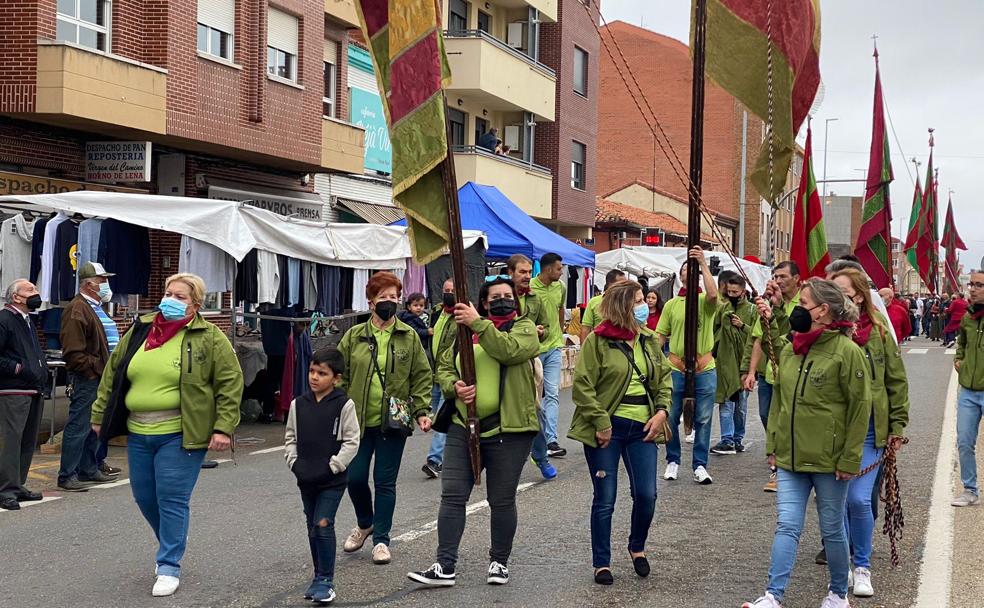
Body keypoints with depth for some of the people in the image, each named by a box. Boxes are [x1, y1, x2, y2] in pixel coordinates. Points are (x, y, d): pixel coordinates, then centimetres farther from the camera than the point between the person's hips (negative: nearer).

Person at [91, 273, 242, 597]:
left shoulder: (209, 338, -5)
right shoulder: (139, 330, 9)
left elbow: (230, 383, -6)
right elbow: (113, 373, 16)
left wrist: (223, 428, -12)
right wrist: (100, 415, 14)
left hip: (180, 435, -5)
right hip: (138, 434, 5)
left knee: (172, 499, -5)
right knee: (145, 497, 13)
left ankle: (169, 567, 7)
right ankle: (173, 540, 39)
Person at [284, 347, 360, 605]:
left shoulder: (344, 405, -9)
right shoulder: (298, 404, 4)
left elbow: (351, 442, -9)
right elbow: (290, 437, 12)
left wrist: (332, 467, -13)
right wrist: (295, 463, -2)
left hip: (333, 480, -5)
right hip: (306, 479, 5)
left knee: (323, 525, -12)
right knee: (312, 527, 13)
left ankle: (325, 580, -1)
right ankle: (319, 576, 25)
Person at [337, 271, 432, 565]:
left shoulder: (409, 337, 1)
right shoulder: (354, 336, 3)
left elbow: (422, 376, 4)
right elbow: (340, 376, 5)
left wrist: (422, 411, -5)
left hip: (393, 422, -1)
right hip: (358, 420, 1)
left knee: (385, 483, 3)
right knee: (354, 477, 3)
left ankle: (381, 539, 15)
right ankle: (365, 524, 31)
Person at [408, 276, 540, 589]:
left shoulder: (524, 328, 1)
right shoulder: (466, 331, 13)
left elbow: (509, 350, -21)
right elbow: (444, 367, 15)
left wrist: (479, 323, -23)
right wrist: (454, 387, -6)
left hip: (508, 430, -4)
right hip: (463, 426, 4)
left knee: (502, 500, 7)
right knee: (452, 495, -1)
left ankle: (499, 562, 23)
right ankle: (445, 566, 2)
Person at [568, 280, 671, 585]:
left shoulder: (649, 340, 9)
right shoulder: (598, 341, -10)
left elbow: (664, 376, 16)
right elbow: (582, 385, -12)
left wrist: (661, 410, 2)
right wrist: (600, 423, -15)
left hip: (643, 428, 5)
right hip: (608, 428, -5)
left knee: (646, 495, 3)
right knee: (605, 499, 3)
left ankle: (637, 547, 31)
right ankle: (601, 563, 17)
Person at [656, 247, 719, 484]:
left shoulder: (706, 301, 2)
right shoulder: (671, 305, 8)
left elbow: (713, 294, -23)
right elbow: (660, 336, 9)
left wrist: (703, 263, -21)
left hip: (704, 369, -1)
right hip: (676, 369, 2)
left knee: (703, 419, 3)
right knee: (671, 418, 6)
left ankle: (700, 465, 11)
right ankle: (672, 461, 21)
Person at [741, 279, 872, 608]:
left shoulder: (847, 351, -12)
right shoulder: (790, 349, 6)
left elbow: (860, 407, -11)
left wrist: (850, 459, -13)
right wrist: (772, 445, 12)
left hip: (829, 460, -5)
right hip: (790, 457, 5)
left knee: (832, 529, 9)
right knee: (787, 526, 0)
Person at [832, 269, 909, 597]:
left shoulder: (879, 332, -3)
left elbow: (897, 381, 4)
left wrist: (897, 426, 3)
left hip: (868, 429, -1)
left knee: (859, 498, -7)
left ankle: (862, 565, 14)